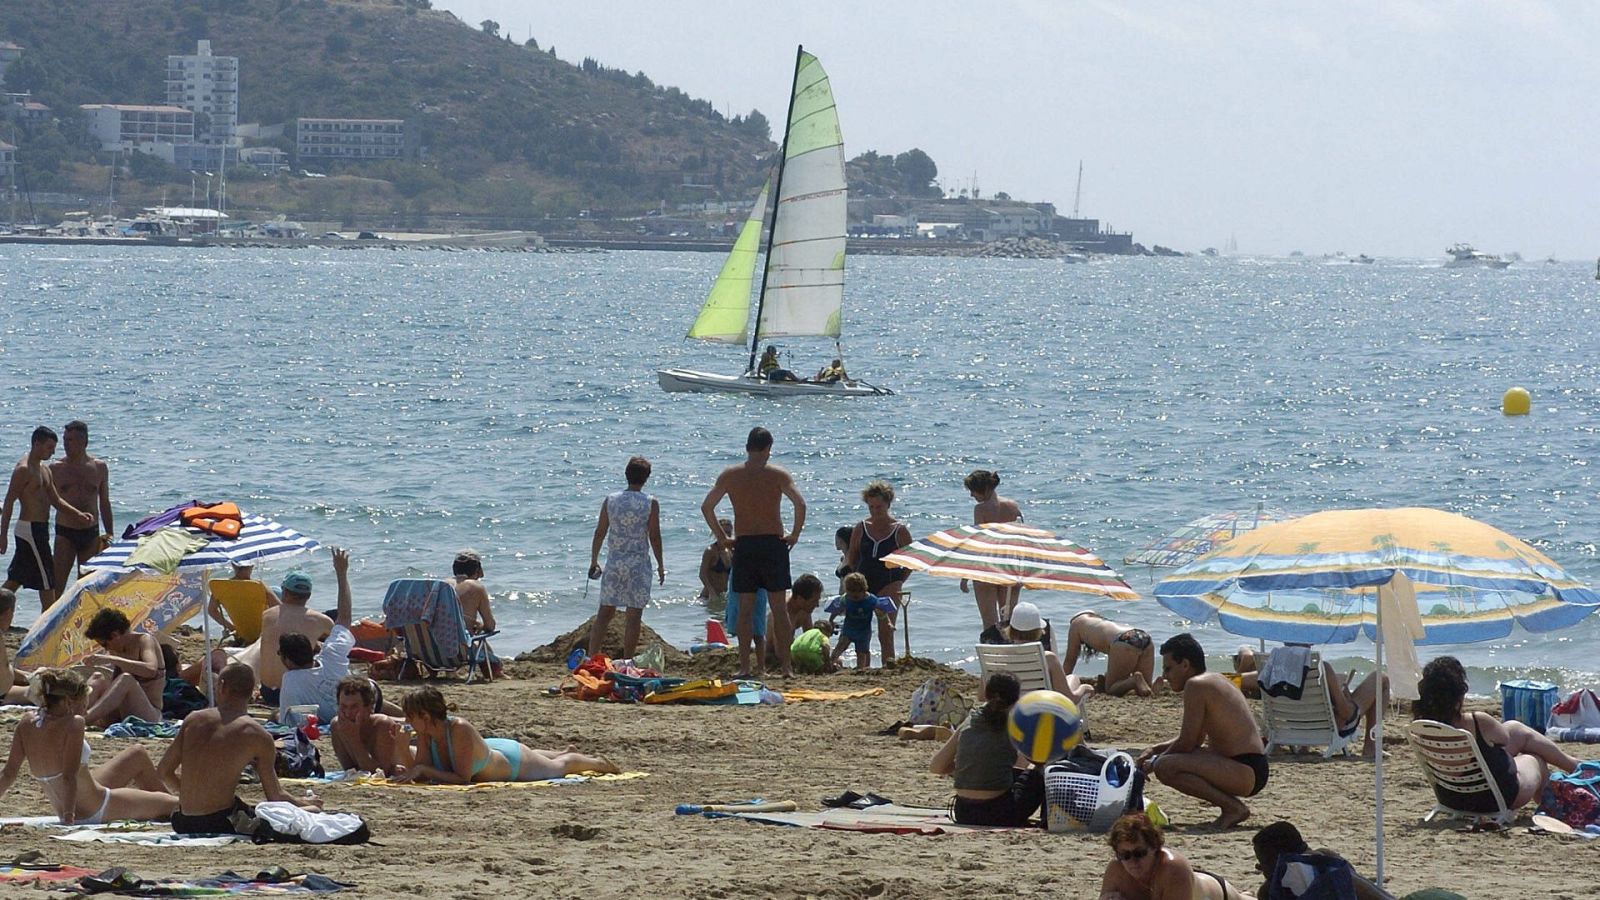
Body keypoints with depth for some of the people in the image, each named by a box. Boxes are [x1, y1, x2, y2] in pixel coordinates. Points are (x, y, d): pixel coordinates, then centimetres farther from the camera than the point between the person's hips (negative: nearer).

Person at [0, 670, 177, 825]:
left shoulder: (28, 722, -7)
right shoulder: (73, 723, -27)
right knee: (173, 805, 6)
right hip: (95, 810, -9)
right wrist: (68, 817, -31)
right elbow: (69, 776, -31)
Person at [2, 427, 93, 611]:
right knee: (47, 582, -7)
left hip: (39, 529, 9)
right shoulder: (23, 470, -13)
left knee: (15, 579, 12)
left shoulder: (44, 470, 16)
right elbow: (9, 502, -15)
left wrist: (78, 514, 4)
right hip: (30, 529, -9)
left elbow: (56, 500, 18)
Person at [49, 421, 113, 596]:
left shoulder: (99, 467, 5)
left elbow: (104, 503, 13)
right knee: (58, 582, -10)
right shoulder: (55, 468, 0)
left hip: (91, 533, 2)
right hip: (65, 533, -2)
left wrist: (109, 534, 10)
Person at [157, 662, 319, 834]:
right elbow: (275, 796, 1)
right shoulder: (257, 735, -5)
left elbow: (164, 772, 12)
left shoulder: (193, 719, 6)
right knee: (312, 812, 0)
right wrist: (302, 802, 22)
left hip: (183, 825, 5)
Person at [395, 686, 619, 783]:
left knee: (559, 767, 25)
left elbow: (463, 778, -43)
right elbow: (423, 775, -21)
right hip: (490, 750, 6)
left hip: (514, 761, -6)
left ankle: (598, 762, 54)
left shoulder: (460, 730, -44)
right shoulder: (425, 733, -25)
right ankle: (567, 752, 68)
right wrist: (406, 771, -43)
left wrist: (423, 770, -48)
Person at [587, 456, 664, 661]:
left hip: (614, 565, 3)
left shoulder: (610, 501, 1)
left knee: (604, 613, 10)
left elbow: (599, 533, 5)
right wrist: (660, 565, 4)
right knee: (633, 615, 1)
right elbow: (654, 536, -5)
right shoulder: (650, 504, -6)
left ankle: (592, 657, 7)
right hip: (639, 565, -3)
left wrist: (594, 561, 16)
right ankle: (627, 661, 1)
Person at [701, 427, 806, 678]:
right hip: (773, 543, -1)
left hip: (743, 545, 1)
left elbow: (706, 507, 4)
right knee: (779, 608, 4)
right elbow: (800, 504, -14)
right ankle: (786, 666, 4)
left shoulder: (730, 475, 2)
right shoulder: (778, 475, -4)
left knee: (745, 609, 6)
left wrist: (721, 537, 10)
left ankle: (744, 666, 3)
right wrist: (794, 535, -3)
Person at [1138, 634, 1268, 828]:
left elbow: (1186, 743, -13)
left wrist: (1155, 762, 3)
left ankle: (1234, 807, -14)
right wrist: (1155, 750, 18)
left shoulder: (1196, 685, -12)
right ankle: (1230, 805, 13)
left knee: (1165, 767, -24)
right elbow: (1196, 740, 26)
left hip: (1246, 773, -11)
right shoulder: (1215, 681, 18)